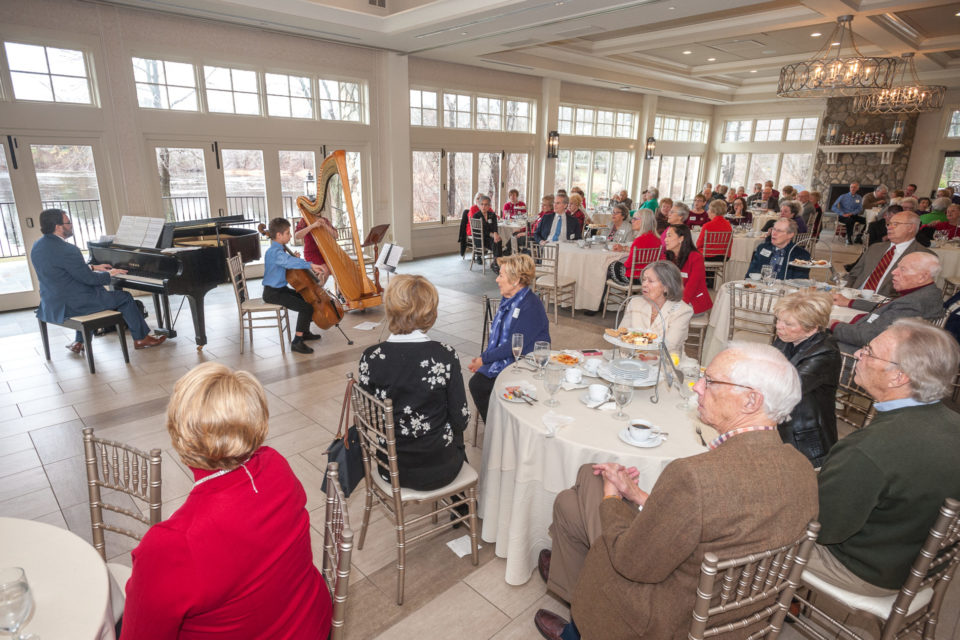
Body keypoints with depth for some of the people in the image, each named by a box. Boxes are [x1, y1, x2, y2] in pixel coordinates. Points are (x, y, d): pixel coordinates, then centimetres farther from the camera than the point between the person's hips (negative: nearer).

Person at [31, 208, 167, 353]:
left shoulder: (37, 247, 7)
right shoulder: (67, 250, -24)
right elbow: (89, 278, -20)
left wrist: (93, 268, 19)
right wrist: (109, 274, -2)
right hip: (73, 305, -9)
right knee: (125, 297, 4)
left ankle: (79, 342, 35)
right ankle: (141, 339, 13)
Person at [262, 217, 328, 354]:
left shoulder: (279, 250, 12)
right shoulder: (274, 252, -21)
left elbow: (287, 264, 18)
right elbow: (289, 261, -41)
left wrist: (295, 259, 0)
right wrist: (311, 265, -47)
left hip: (281, 289, 11)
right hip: (273, 293, -11)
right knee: (306, 307, -21)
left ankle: (305, 332, 30)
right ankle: (297, 342, -15)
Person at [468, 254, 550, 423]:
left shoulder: (531, 306, -18)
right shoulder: (508, 299, 10)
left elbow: (515, 346, -20)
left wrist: (484, 358, -13)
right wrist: (483, 358, 0)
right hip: (500, 359, 7)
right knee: (476, 383, -15)